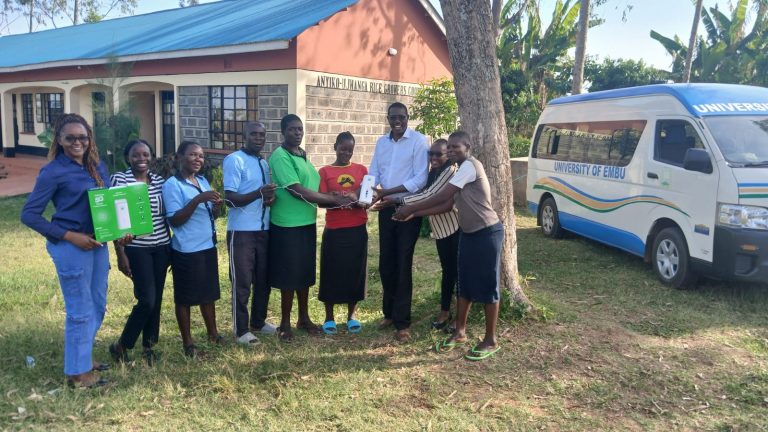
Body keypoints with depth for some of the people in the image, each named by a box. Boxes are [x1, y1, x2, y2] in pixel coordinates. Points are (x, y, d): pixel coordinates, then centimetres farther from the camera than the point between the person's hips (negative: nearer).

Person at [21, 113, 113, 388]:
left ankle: (83, 357, 36)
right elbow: (29, 214, -12)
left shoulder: (97, 166, 7)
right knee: (81, 311, 2)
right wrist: (70, 236, -17)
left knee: (98, 305, 18)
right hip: (71, 247, -7)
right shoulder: (53, 171, -12)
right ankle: (77, 372, 18)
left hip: (98, 243, 7)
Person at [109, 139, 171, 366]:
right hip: (136, 248, -5)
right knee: (147, 299, -9)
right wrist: (120, 254, -10)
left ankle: (148, 346, 24)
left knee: (157, 299, 8)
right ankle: (121, 344, 12)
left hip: (161, 247, 5)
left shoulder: (160, 181, 6)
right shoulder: (119, 179, -6)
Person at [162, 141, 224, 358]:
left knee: (209, 291, 17)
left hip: (208, 246, 7)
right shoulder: (172, 184, -11)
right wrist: (198, 199, -26)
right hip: (186, 250, -7)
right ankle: (188, 343, 14)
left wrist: (217, 206, -7)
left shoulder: (203, 181, 11)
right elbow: (174, 220, -17)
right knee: (185, 297, 4)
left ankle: (212, 332, 31)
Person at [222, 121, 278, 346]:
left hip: (264, 229, 7)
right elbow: (230, 198, -16)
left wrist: (271, 198, -4)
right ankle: (241, 330, 11)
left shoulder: (264, 163, 14)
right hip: (241, 231, -7)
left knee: (263, 280, 14)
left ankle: (258, 322, 30)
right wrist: (259, 193, -29)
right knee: (242, 282, 0)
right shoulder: (234, 160, -10)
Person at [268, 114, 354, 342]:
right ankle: (285, 323, 15)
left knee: (305, 272, 15)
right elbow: (297, 190, -21)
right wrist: (333, 199, -17)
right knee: (289, 274, 1)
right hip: (287, 225, -8)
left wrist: (334, 200, 1)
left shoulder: (302, 155, 13)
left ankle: (304, 318, 29)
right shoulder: (280, 156, -14)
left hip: (307, 222, 8)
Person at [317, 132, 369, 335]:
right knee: (332, 271, 4)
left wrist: (357, 199, -16)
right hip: (334, 230, -2)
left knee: (355, 271, 7)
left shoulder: (361, 169, 7)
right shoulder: (325, 171, 1)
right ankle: (329, 317, 16)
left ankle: (352, 315, 20)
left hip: (357, 229, 2)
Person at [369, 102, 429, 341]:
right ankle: (389, 312, 28)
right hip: (386, 208, 6)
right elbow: (373, 174, 5)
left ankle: (402, 322, 7)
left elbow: (420, 180, -16)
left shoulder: (419, 141, -9)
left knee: (403, 265, -2)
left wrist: (388, 191, -22)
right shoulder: (381, 142, 10)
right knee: (386, 263, 12)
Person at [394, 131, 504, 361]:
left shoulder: (470, 166, -18)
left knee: (487, 285, 0)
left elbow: (441, 196, -21)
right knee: (465, 283, 15)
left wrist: (410, 208, -14)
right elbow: (446, 205, 9)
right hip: (468, 233, 10)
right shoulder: (461, 170, 12)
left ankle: (491, 341, 11)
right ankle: (460, 332, 27)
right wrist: (414, 214, 2)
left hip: (487, 233, -10)